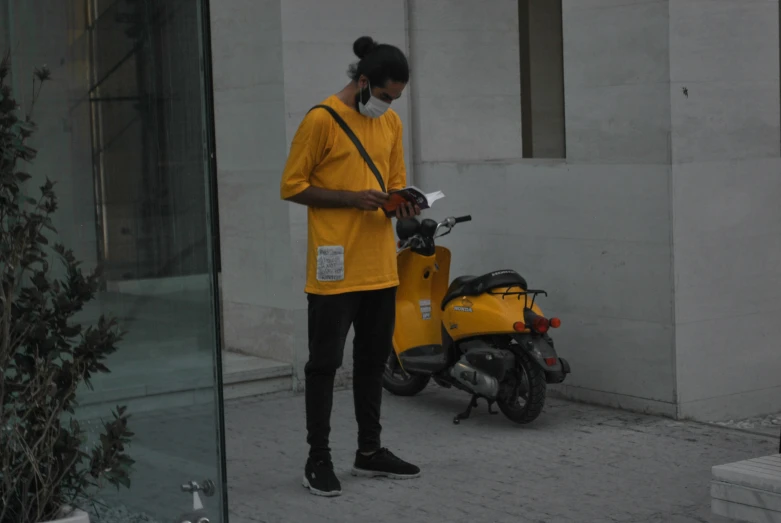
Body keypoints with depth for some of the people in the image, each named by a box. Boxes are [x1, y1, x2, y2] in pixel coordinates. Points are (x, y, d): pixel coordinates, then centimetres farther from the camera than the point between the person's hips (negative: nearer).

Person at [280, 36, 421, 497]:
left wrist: (401, 204, -3)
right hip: (335, 270, -7)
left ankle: (370, 451, 26)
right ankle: (319, 459, 7)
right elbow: (292, 186, -9)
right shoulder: (322, 119, -10)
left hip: (380, 268, 7)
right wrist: (352, 198, -18)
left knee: (374, 360, 14)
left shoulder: (391, 122, 10)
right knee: (325, 364, 0)